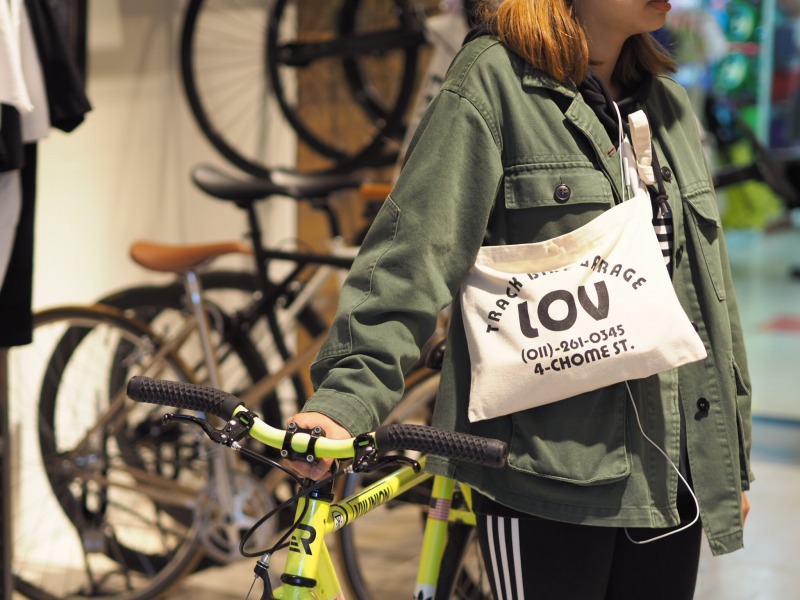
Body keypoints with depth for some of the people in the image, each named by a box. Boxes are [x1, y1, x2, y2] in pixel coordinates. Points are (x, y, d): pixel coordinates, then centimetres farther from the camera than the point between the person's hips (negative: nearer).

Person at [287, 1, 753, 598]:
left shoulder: (670, 104, 14)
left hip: (673, 472, 6)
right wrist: (348, 396, -26)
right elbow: (415, 250, -15)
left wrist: (733, 459, 20)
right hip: (548, 468, -6)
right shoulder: (496, 79, -6)